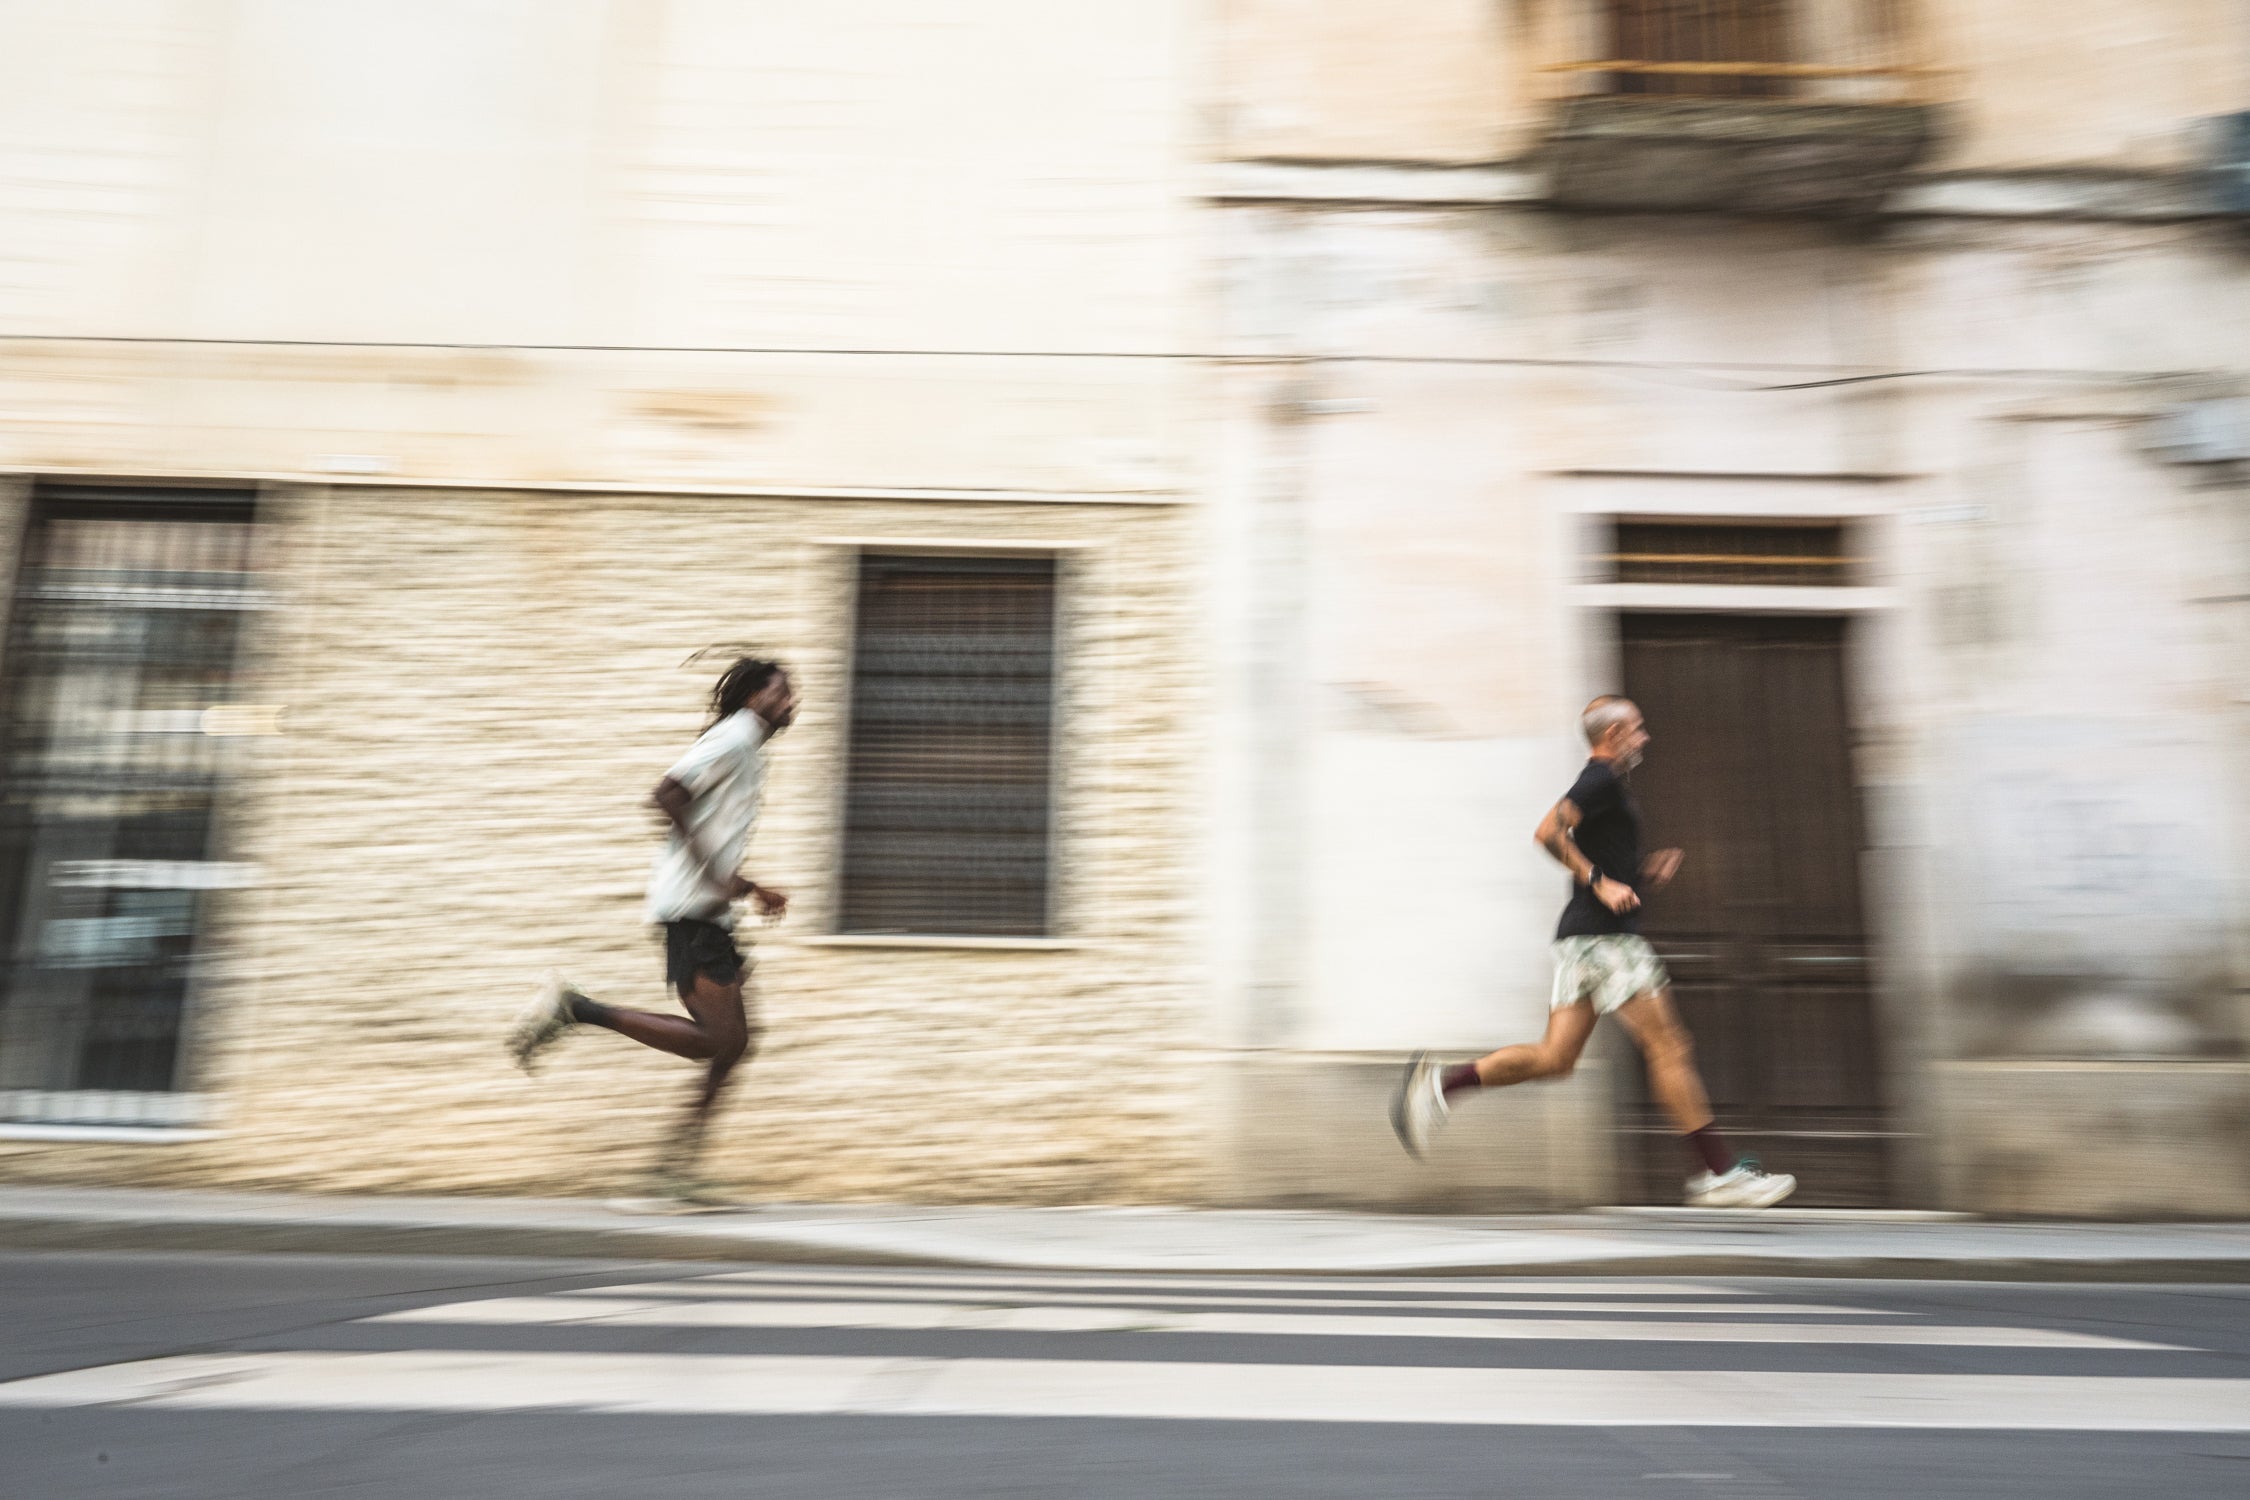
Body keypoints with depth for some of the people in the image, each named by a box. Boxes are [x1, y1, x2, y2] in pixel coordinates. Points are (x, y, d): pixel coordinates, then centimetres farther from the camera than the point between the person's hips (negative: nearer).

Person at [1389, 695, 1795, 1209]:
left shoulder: (1604, 786, 24)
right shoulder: (1602, 779, -7)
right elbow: (1548, 831, -22)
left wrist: (1646, 875, 14)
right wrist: (1601, 882, -21)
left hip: (1584, 937, 10)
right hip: (1604, 936, -10)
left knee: (1555, 1057, 5)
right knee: (1669, 1048, -4)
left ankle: (1440, 1081, 2)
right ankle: (1720, 1173, 3)